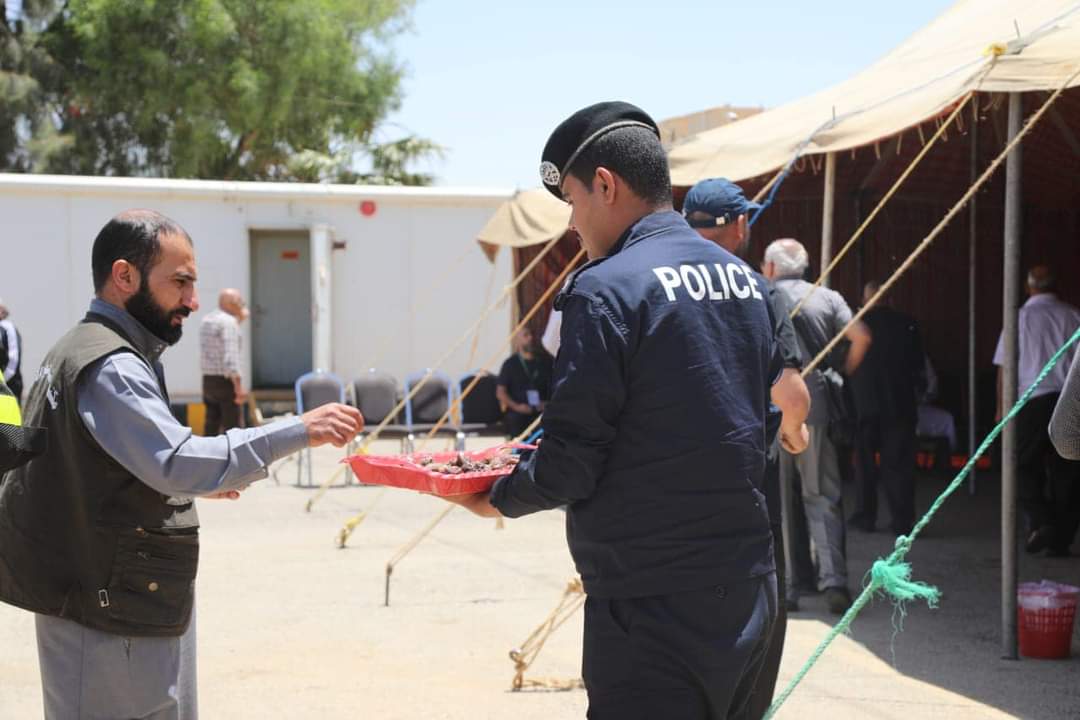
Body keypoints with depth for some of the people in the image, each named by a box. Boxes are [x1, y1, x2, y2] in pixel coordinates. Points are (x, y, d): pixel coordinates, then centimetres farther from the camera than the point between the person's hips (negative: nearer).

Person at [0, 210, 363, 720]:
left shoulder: (80, 351, 16)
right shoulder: (110, 367, -19)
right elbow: (179, 462, -30)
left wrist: (190, 481, 16)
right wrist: (299, 432, -31)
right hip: (110, 619, -10)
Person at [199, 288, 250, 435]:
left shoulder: (206, 320, 12)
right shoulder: (229, 321, -14)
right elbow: (231, 355, -22)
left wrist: (239, 320, 23)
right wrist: (239, 386, -24)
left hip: (207, 380, 8)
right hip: (225, 381, -8)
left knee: (211, 428, 11)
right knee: (231, 427, -5)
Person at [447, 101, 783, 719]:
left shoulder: (607, 290, -15)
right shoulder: (746, 279, 10)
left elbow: (571, 463, -16)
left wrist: (500, 498, 5)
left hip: (656, 604, -8)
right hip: (747, 593, 8)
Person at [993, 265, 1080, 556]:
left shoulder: (1021, 317, 0)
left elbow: (1005, 366, -1)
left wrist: (1002, 406, 6)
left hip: (1033, 401, -2)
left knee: (1025, 467, 8)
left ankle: (1040, 521, -11)